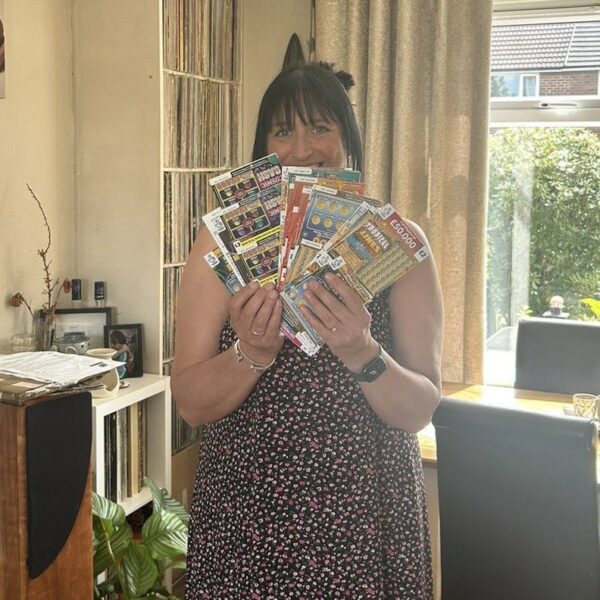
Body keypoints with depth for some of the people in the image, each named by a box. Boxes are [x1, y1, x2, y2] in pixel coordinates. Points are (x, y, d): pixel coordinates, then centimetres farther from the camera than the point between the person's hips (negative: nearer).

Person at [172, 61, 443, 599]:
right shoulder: (225, 242, -3)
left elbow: (420, 409, -6)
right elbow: (190, 403, -6)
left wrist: (361, 353, -24)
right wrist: (253, 352, -24)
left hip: (365, 517, 0)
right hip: (247, 515, 0)